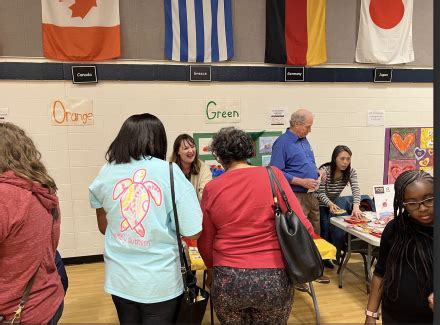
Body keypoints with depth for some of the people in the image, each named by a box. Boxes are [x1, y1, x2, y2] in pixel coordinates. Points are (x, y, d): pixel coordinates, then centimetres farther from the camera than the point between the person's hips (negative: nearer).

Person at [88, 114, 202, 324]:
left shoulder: (106, 173, -5)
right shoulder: (170, 172, -16)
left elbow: (104, 228, 8)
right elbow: (193, 233, -15)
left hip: (119, 279, 4)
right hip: (161, 282, -3)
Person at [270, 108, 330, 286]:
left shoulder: (304, 140, 13)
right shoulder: (282, 143, -14)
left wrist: (317, 171, 5)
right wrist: (302, 182, -21)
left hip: (310, 195, 9)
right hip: (295, 197, -9)